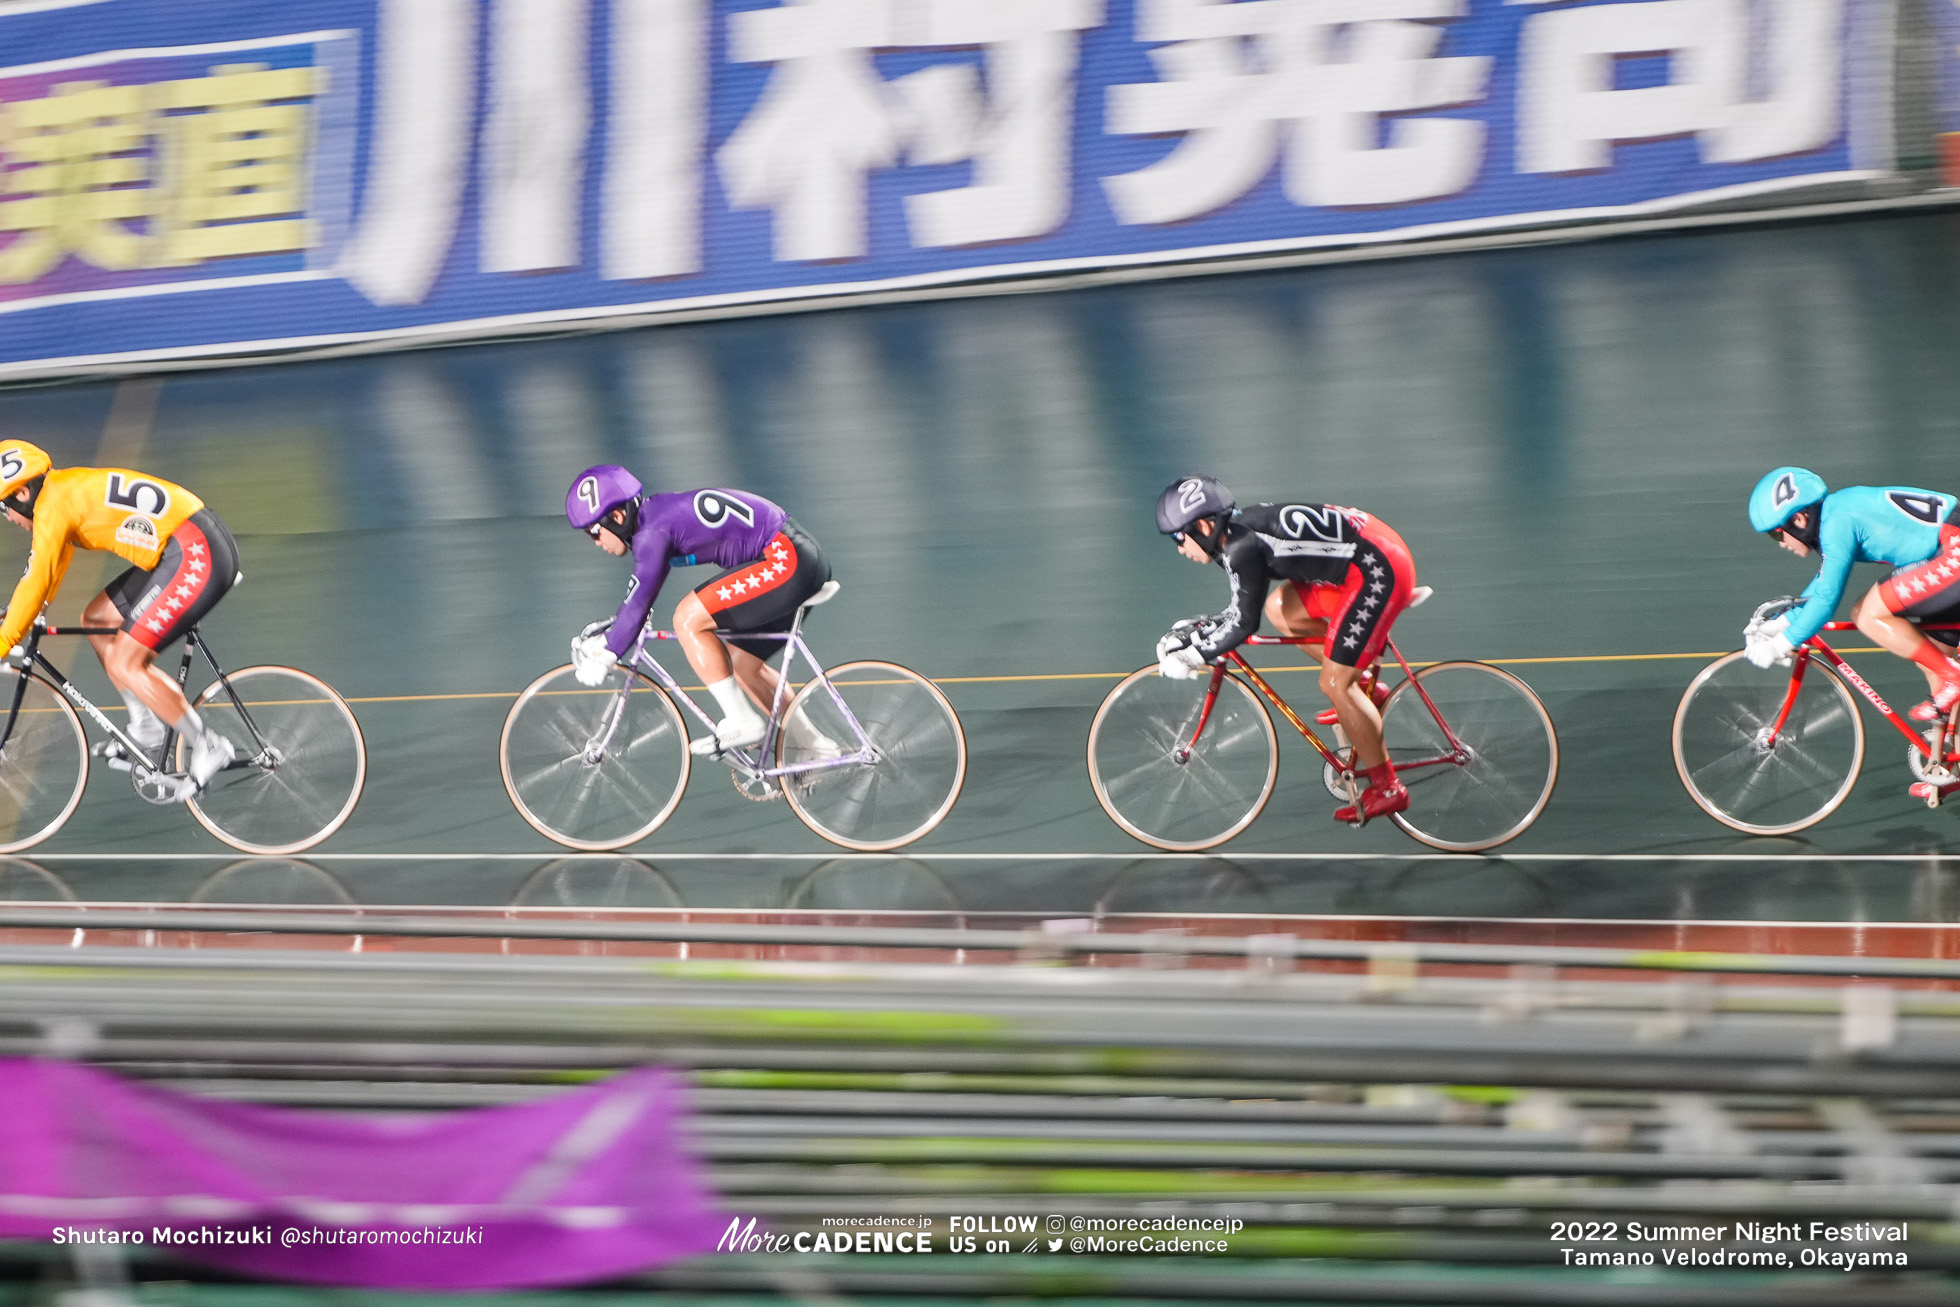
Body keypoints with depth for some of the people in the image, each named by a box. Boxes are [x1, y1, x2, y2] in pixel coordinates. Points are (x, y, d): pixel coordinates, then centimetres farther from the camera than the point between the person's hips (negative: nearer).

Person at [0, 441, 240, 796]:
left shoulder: (53, 504, -12)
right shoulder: (66, 489, 17)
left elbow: (37, 583, -15)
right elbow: (49, 565, 31)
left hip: (197, 554, -10)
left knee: (123, 665, -9)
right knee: (95, 619, 18)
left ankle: (208, 746, -1)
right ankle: (145, 724, 20)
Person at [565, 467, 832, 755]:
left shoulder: (653, 531, -14)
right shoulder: (655, 513, 16)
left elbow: (638, 603, -15)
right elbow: (638, 596, 26)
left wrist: (605, 657, -6)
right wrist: (603, 639, 24)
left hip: (785, 560, -11)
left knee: (688, 619, -11)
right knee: (746, 667, 18)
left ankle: (741, 722, -8)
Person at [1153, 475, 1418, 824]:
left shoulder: (1242, 548, -18)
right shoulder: (1244, 529, 11)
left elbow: (1243, 623, -15)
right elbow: (1241, 613, 20)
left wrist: (1191, 656, -6)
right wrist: (1189, 631, 15)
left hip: (1379, 571, -10)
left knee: (1334, 685, -5)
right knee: (1279, 609, 17)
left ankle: (1387, 789, 2)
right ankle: (1363, 689, 22)